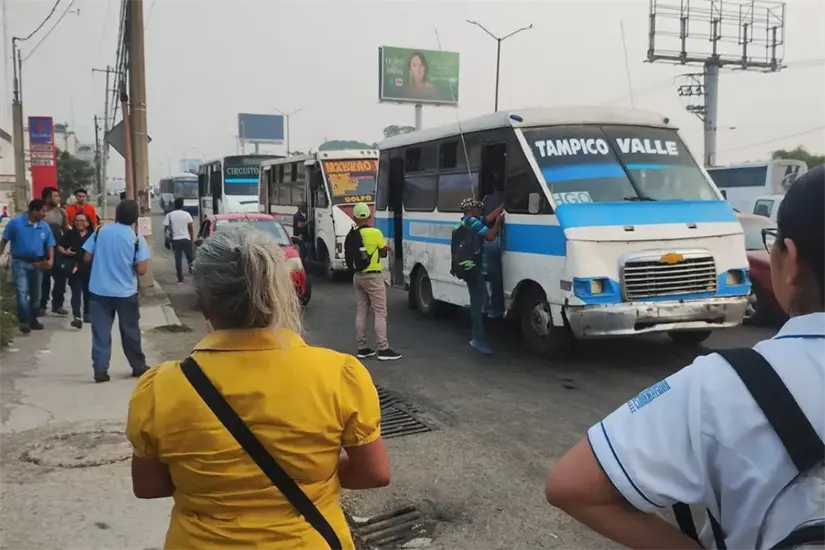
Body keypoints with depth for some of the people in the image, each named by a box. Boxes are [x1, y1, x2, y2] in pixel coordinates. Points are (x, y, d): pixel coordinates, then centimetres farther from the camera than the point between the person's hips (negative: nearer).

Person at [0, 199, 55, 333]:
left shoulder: (45, 226, 1)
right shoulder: (16, 222, -10)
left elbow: (50, 245, 7)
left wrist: (51, 259, -9)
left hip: (37, 264, 4)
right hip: (20, 262, -4)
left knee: (35, 294, 12)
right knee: (22, 292, -13)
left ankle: (33, 320, 24)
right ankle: (24, 321, -14)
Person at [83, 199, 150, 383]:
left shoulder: (100, 231, -1)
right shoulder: (137, 237, -8)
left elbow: (87, 258, 2)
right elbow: (141, 269, -11)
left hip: (99, 291, 1)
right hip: (126, 292, -1)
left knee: (100, 332, 5)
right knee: (130, 331, 12)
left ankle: (100, 370, 1)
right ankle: (138, 366, 24)